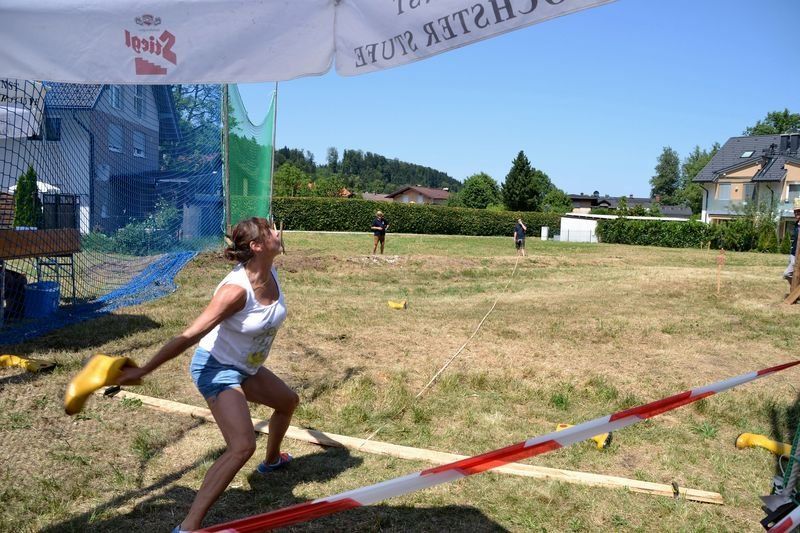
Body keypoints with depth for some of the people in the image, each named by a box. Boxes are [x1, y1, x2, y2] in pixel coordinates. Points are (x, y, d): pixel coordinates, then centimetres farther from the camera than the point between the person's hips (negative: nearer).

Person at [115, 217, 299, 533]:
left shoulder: (271, 274, -10)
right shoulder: (236, 289, -33)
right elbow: (189, 336, -32)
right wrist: (143, 371, -30)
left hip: (245, 368, 9)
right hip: (215, 368, -9)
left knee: (288, 401, 27)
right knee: (242, 446, -24)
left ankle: (272, 460, 54)